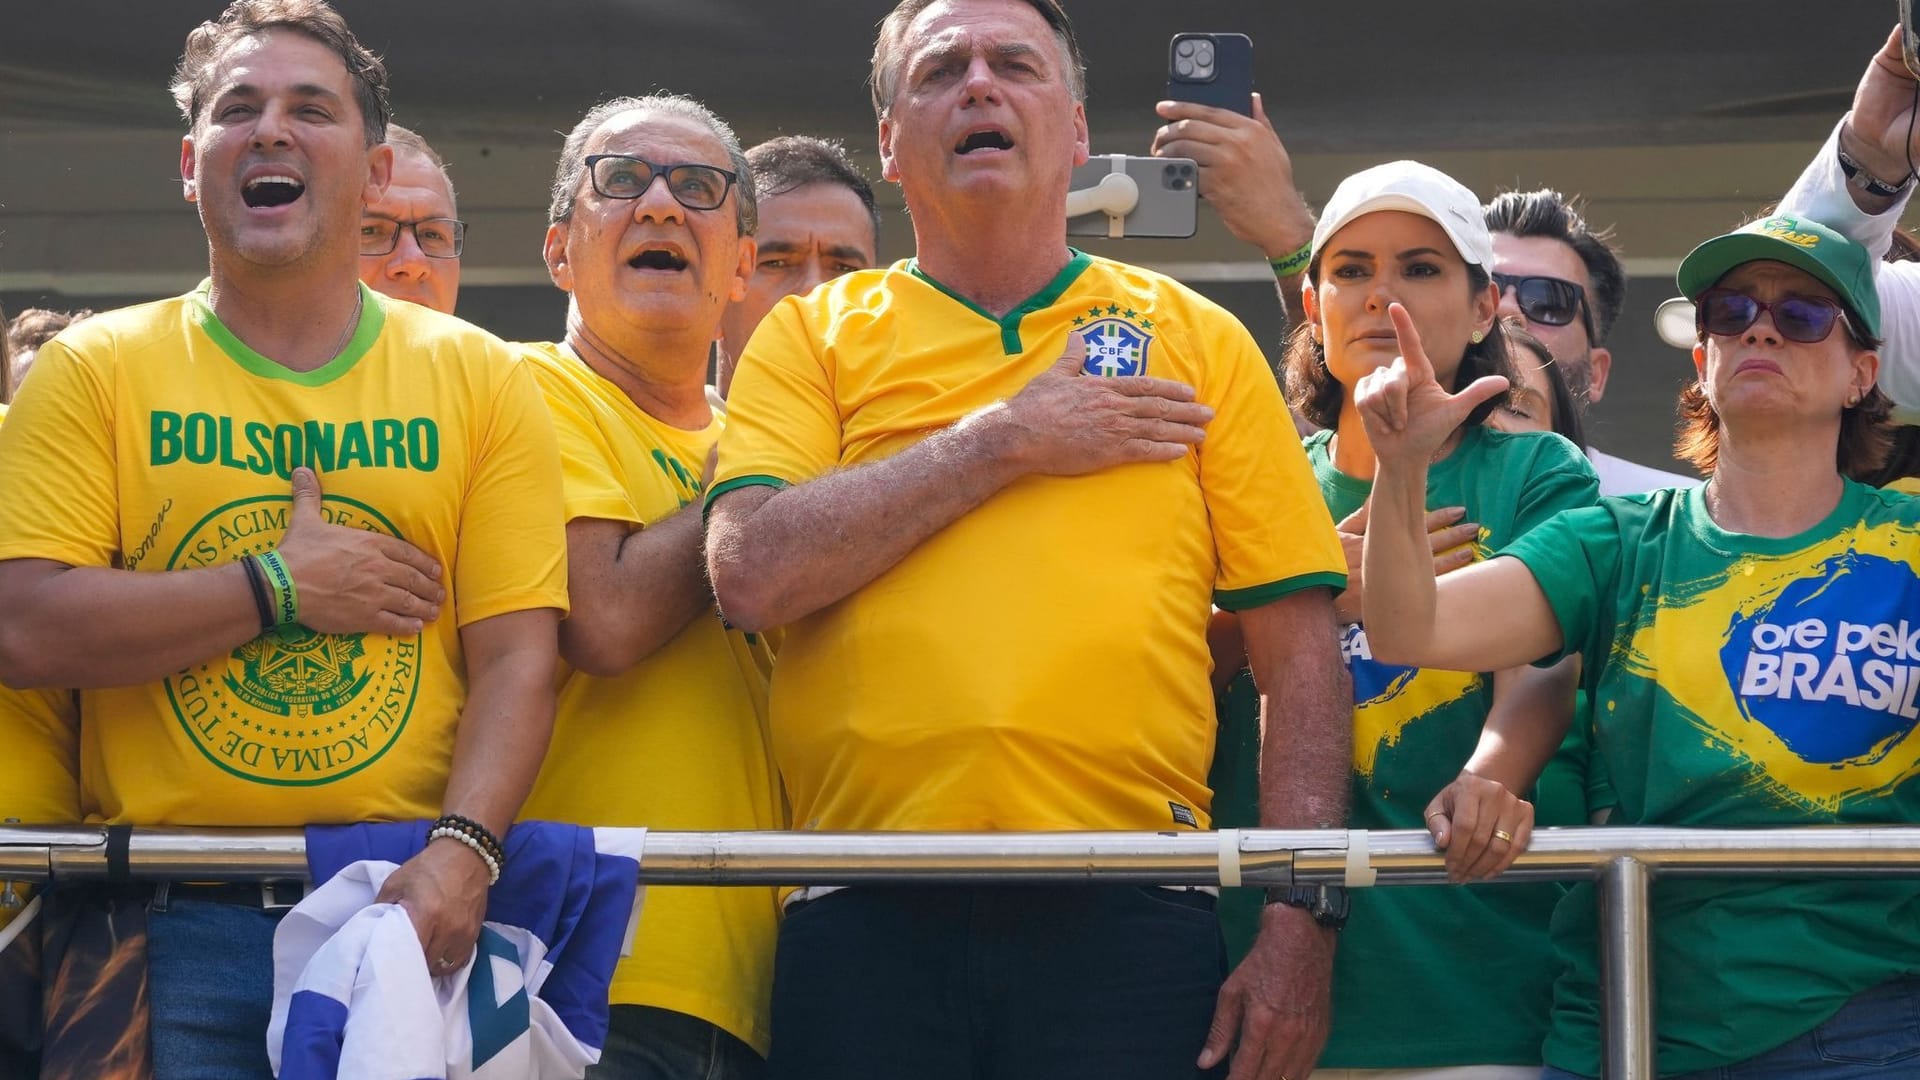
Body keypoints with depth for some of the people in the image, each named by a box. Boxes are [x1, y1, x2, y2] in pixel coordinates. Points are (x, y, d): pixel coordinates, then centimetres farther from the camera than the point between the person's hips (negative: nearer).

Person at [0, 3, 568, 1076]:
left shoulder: (482, 378, 8)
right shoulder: (95, 370, 5)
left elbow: (517, 660, 1)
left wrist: (460, 853, -16)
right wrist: (282, 589, -9)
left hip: (406, 910, 1)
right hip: (174, 926, -1)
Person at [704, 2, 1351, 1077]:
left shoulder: (1198, 340, 13)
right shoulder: (814, 336, 12)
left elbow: (1299, 645, 8)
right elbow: (753, 575, -6)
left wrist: (1302, 918, -2)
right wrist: (1008, 436, -4)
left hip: (1125, 918, 0)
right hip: (868, 919, 0)